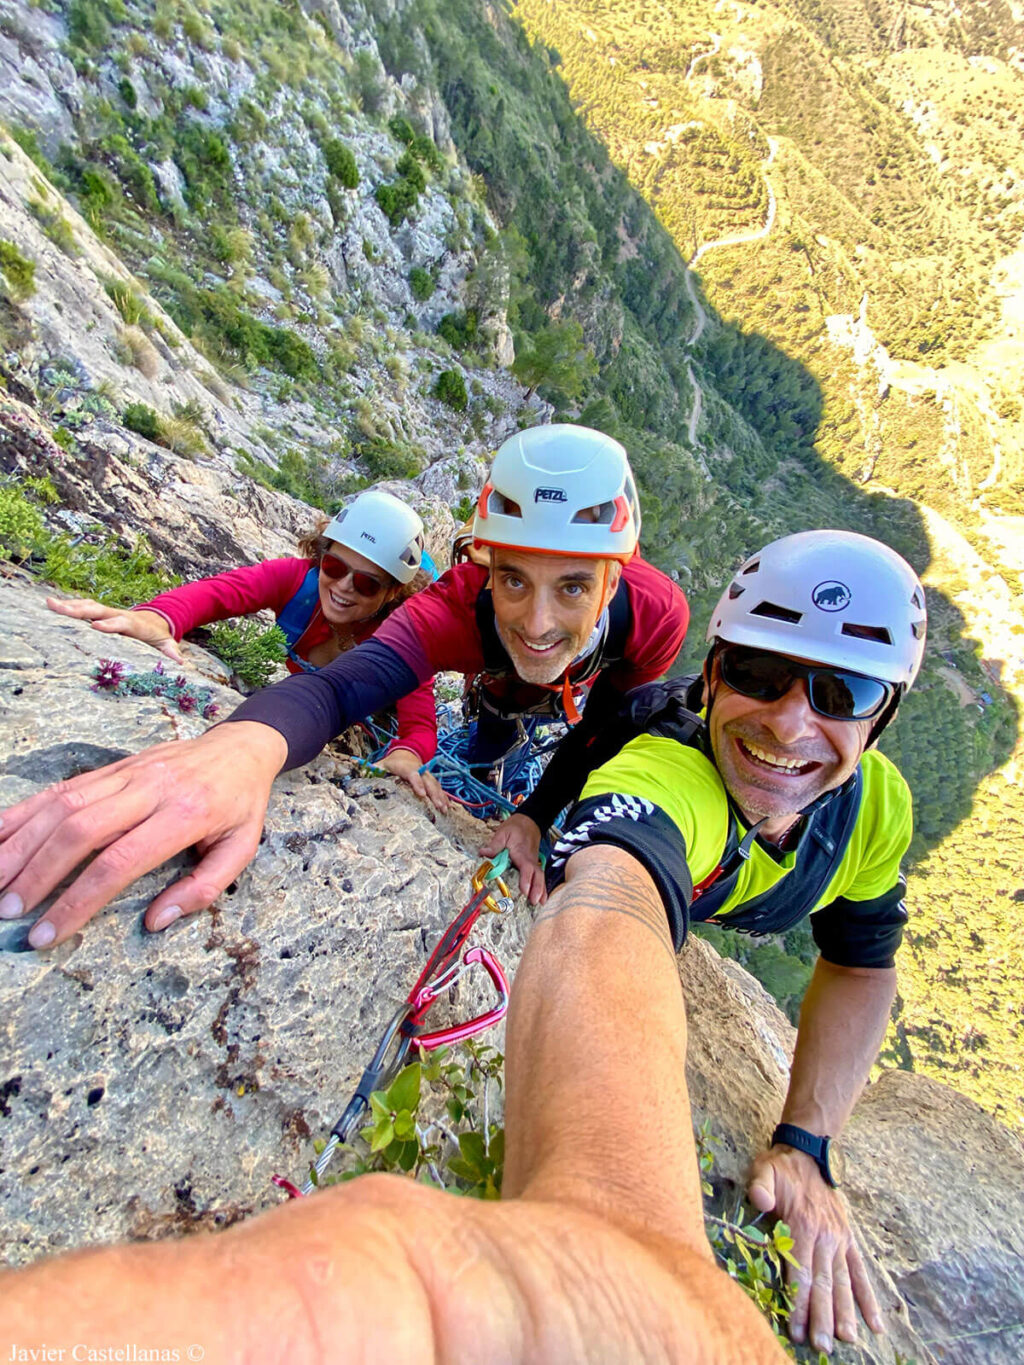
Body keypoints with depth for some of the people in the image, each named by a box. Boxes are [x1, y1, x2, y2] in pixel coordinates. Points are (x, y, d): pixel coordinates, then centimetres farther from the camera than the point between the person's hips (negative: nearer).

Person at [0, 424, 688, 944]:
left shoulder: (656, 612, -42)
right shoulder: (462, 604, -46)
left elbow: (604, 732, -28)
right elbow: (343, 683, -60)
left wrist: (537, 816, -35)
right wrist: (248, 742, -81)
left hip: (593, 687, 1)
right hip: (500, 682, -1)